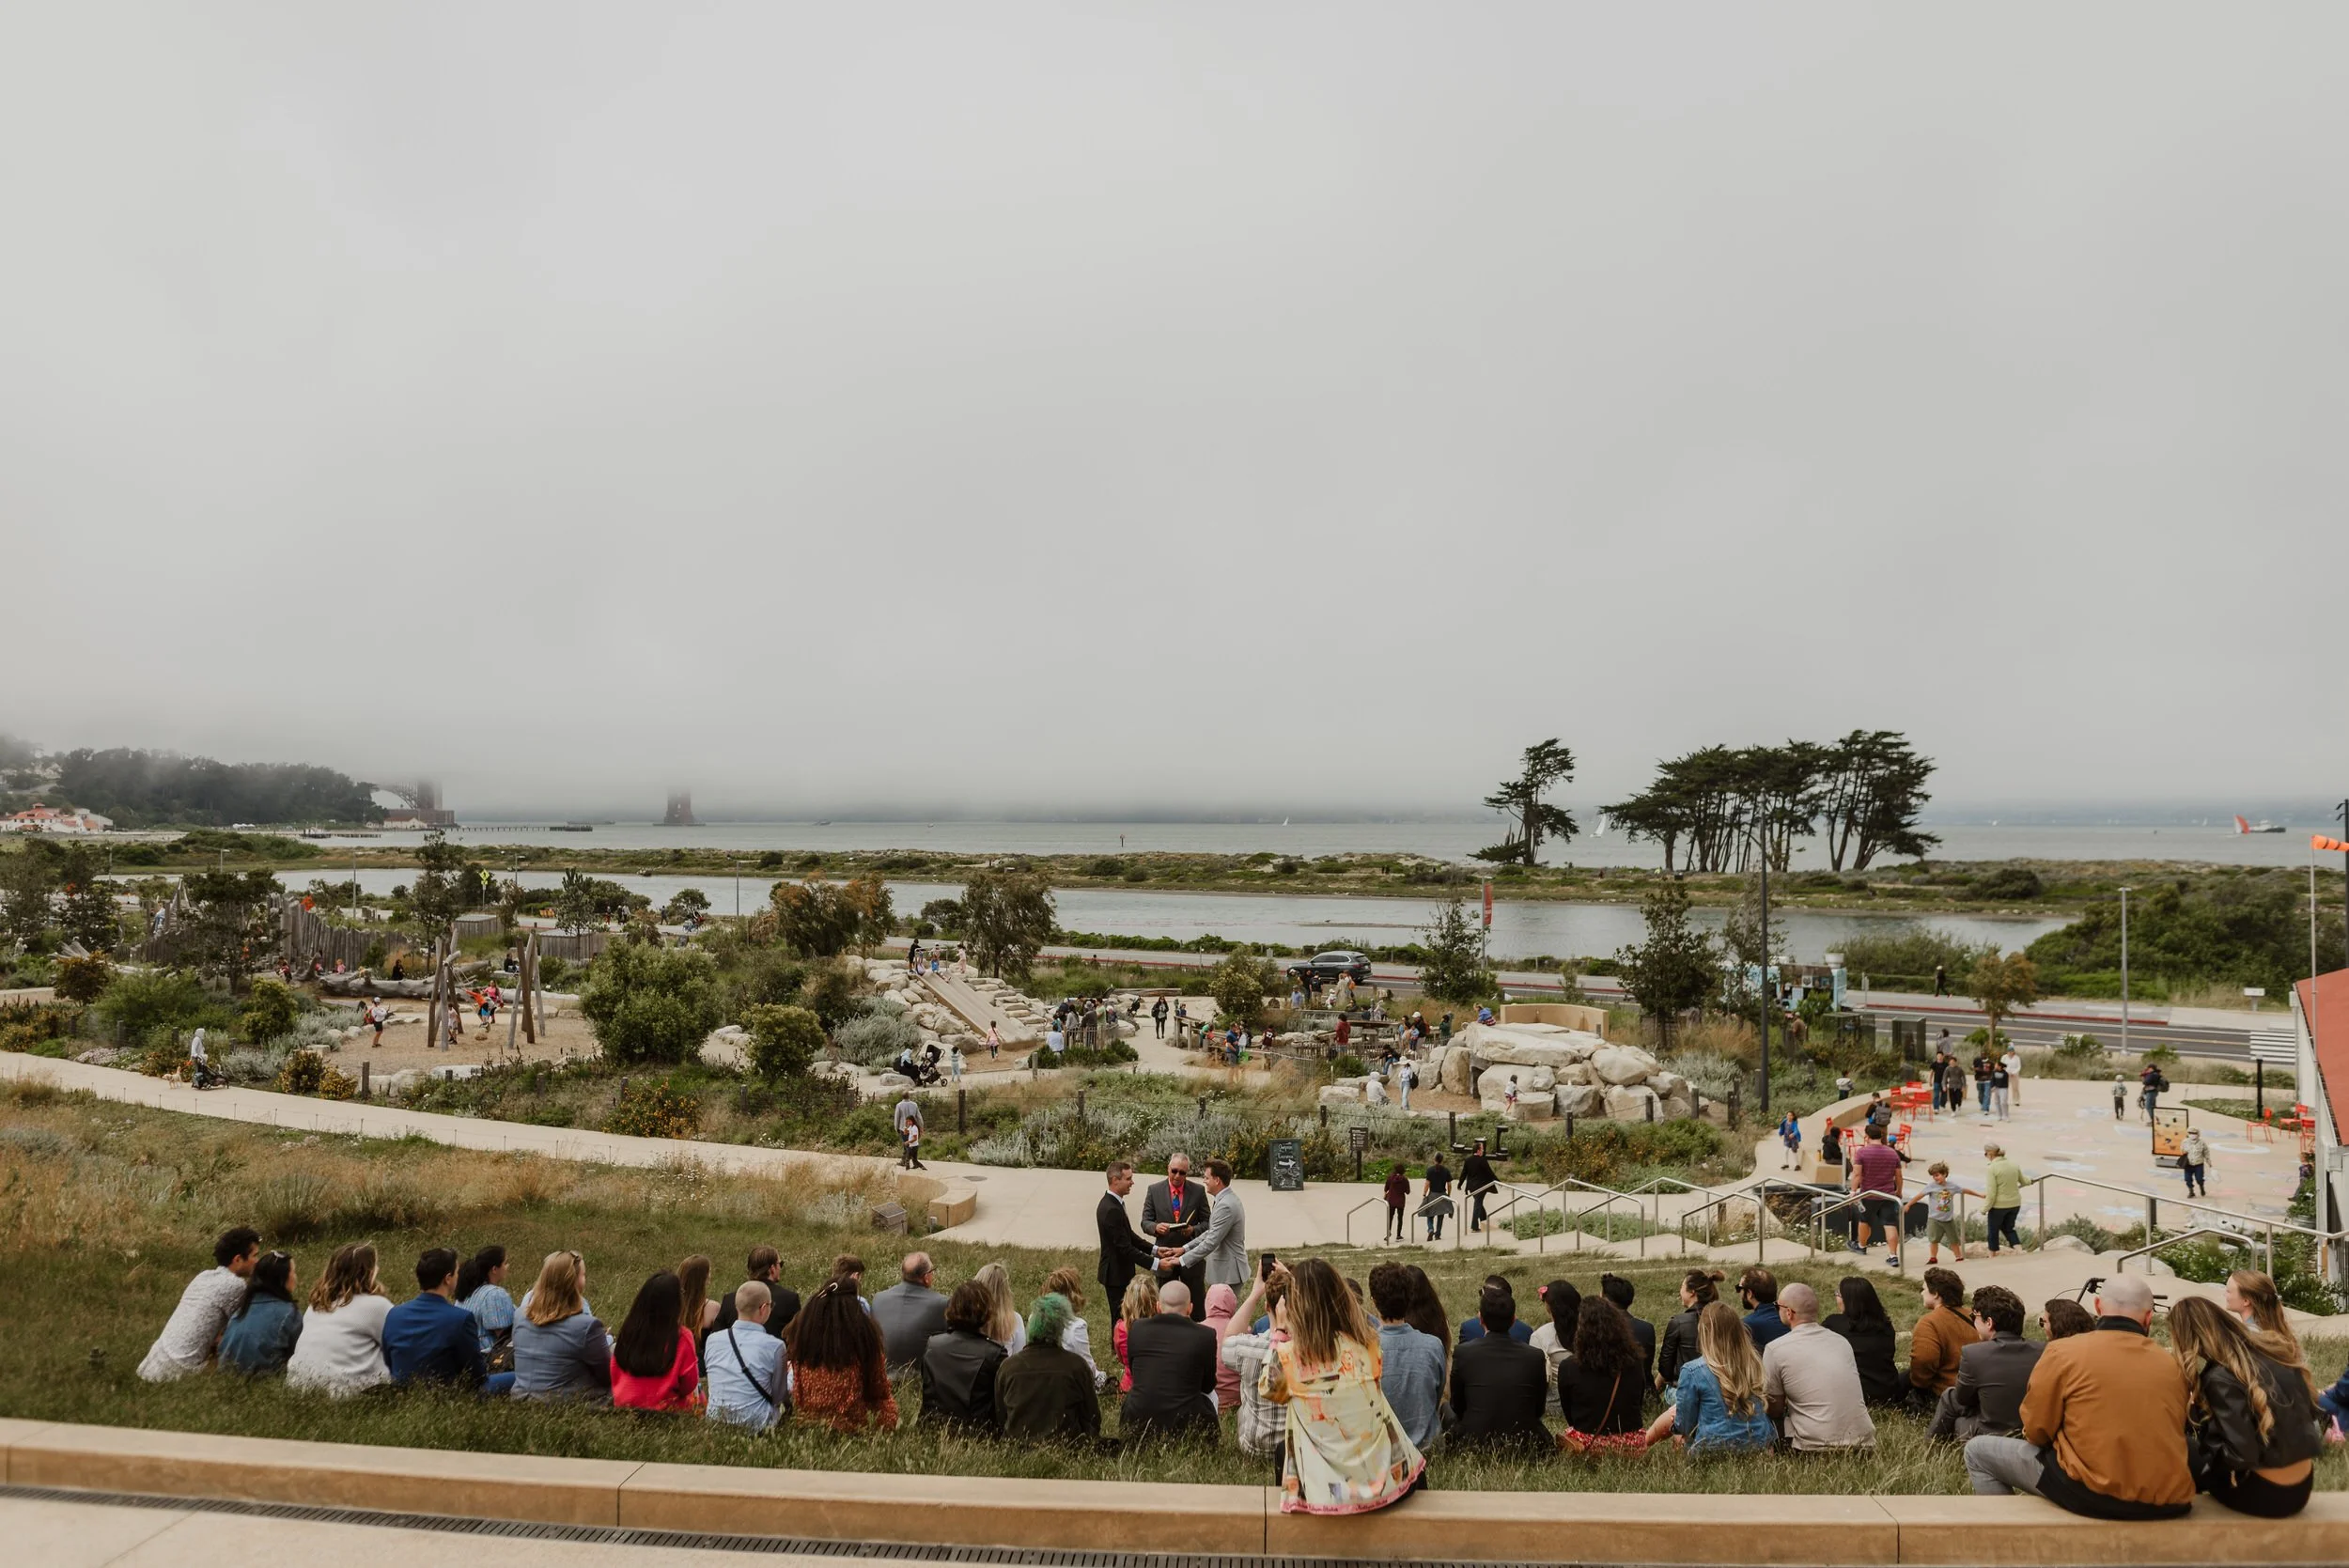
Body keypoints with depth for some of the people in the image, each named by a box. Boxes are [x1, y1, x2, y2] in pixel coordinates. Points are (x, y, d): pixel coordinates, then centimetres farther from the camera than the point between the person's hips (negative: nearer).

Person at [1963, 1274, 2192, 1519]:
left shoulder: (2064, 1352, -5)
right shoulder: (2173, 1365, 7)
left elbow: (2037, 1431, -1)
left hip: (2095, 1494, -5)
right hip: (2172, 1502, 5)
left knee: (1978, 1451, 13)